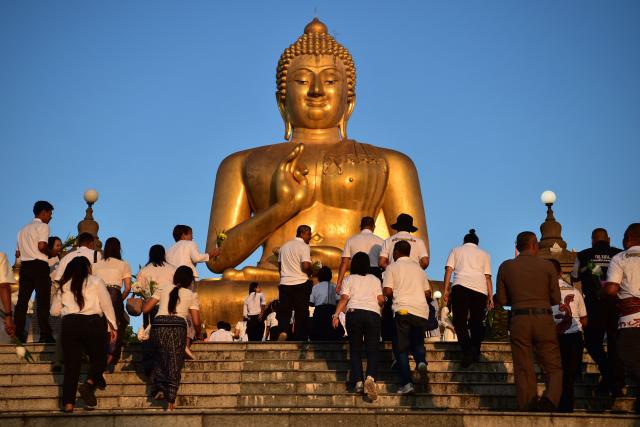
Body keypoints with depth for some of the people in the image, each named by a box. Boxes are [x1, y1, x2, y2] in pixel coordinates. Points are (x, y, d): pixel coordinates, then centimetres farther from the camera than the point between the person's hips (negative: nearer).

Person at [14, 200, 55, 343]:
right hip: (39, 265, -7)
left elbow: (18, 253, 18)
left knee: (22, 299, 4)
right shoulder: (43, 226, -2)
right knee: (43, 301, -7)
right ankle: (45, 335, -10)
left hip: (25, 265, 7)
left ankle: (18, 333, 1)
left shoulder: (24, 229, 22)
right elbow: (42, 246, -17)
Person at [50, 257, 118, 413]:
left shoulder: (64, 285, 13)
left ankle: (68, 403, 0)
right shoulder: (96, 281, 5)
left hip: (69, 324, 3)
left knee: (71, 363, 7)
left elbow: (54, 311, 15)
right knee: (99, 359, 12)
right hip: (92, 323, -3)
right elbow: (107, 304, 1)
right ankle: (89, 385, -15)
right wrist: (112, 326, 6)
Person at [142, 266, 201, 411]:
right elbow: (196, 322, 9)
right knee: (175, 362, 7)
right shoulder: (192, 295, 16)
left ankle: (159, 388, 7)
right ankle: (171, 400, 4)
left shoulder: (163, 289, 18)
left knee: (160, 358, 23)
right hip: (178, 327, -2)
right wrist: (198, 336, 27)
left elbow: (145, 309, 12)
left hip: (158, 325, 2)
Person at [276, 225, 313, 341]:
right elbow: (306, 266, -19)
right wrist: (311, 272, 1)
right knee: (301, 312, 3)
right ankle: (300, 338, 4)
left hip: (284, 283, 5)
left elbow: (279, 264, 20)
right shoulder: (304, 246, -8)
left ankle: (283, 331, -16)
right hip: (301, 283, -5)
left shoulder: (284, 246, 15)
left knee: (284, 311, 6)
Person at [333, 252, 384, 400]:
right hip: (373, 313, 0)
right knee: (373, 349, -1)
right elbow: (381, 300, 11)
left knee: (355, 349, 7)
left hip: (354, 312, 0)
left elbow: (344, 298, 1)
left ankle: (358, 380, -7)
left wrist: (336, 315, -5)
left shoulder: (348, 279, 15)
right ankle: (371, 377, -26)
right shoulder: (375, 280, 20)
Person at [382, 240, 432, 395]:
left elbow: (387, 291, -5)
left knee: (401, 348, 3)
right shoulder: (418, 267, 18)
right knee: (417, 342, 17)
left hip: (403, 310, -4)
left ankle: (407, 383, -8)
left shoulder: (393, 267, 5)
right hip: (421, 310, 4)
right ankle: (421, 362, -16)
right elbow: (428, 292, 17)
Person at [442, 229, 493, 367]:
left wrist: (446, 291, 6)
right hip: (480, 288, 2)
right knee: (477, 321, 11)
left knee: (460, 321, -3)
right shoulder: (484, 254, 27)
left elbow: (448, 270, 9)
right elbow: (488, 277, 17)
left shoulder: (456, 250, 23)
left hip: (461, 285, -2)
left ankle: (467, 349, -22)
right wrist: (490, 297, 14)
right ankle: (475, 353, -1)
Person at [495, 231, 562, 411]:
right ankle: (549, 399, -21)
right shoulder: (547, 266, 3)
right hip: (544, 320, -1)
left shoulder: (506, 267, 5)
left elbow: (501, 300, 7)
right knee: (554, 368, 6)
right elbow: (556, 299, 6)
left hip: (519, 320, 1)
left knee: (523, 371, 6)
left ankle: (528, 410, 1)